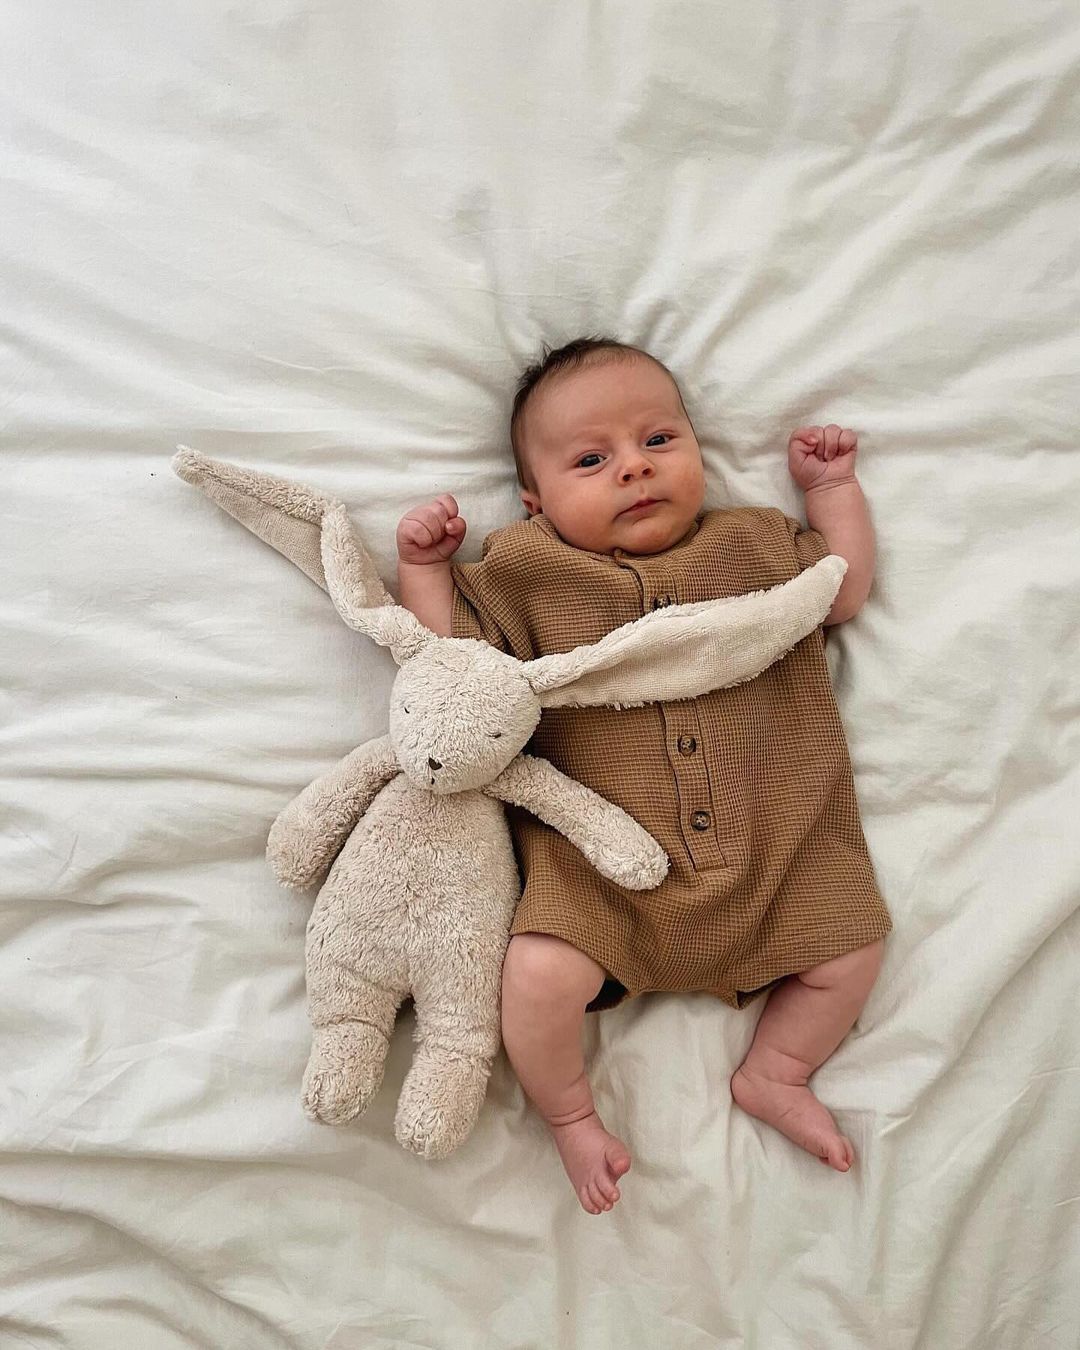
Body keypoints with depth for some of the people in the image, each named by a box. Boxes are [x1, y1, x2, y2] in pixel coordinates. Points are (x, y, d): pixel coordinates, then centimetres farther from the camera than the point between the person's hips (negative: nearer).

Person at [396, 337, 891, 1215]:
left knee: (852, 952, 3)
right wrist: (423, 567, -2)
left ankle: (774, 1076, 31)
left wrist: (833, 485, 18)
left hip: (772, 850, 3)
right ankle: (570, 1114, 12)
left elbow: (846, 589, 19)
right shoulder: (528, 575, 4)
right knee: (540, 974, -21)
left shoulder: (753, 546, 11)